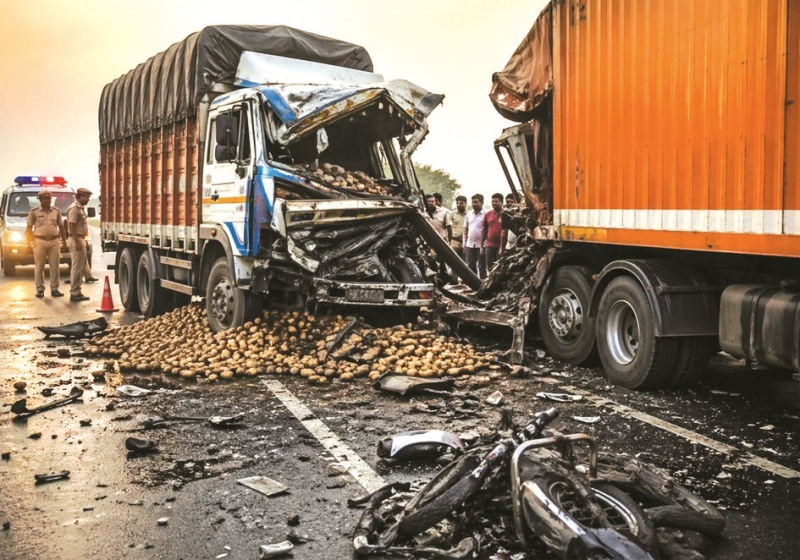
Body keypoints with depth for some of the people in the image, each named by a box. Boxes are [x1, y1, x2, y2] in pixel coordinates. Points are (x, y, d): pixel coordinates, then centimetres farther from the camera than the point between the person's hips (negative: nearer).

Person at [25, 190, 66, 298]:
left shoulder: (56, 211, 11)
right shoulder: (34, 212, 3)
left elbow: (61, 227, 16)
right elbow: (29, 228, 4)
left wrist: (64, 241, 12)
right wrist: (29, 242, -2)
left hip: (54, 241, 2)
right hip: (40, 241, -2)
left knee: (54, 267, 2)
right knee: (39, 267, 0)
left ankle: (54, 289, 8)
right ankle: (40, 289, 6)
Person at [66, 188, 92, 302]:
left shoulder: (80, 208, 17)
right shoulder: (74, 208, -13)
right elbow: (71, 226, -20)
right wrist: (77, 242, -23)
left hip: (81, 240, 10)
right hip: (76, 241, -10)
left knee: (81, 267, 14)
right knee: (77, 268, -9)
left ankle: (76, 292, 20)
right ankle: (75, 293, -6)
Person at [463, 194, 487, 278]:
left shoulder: (485, 215, -6)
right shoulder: (469, 214, 12)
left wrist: (483, 246, -14)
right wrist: (464, 244, 10)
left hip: (481, 245, -5)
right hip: (470, 245, 5)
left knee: (481, 267, 2)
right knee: (470, 266, 9)